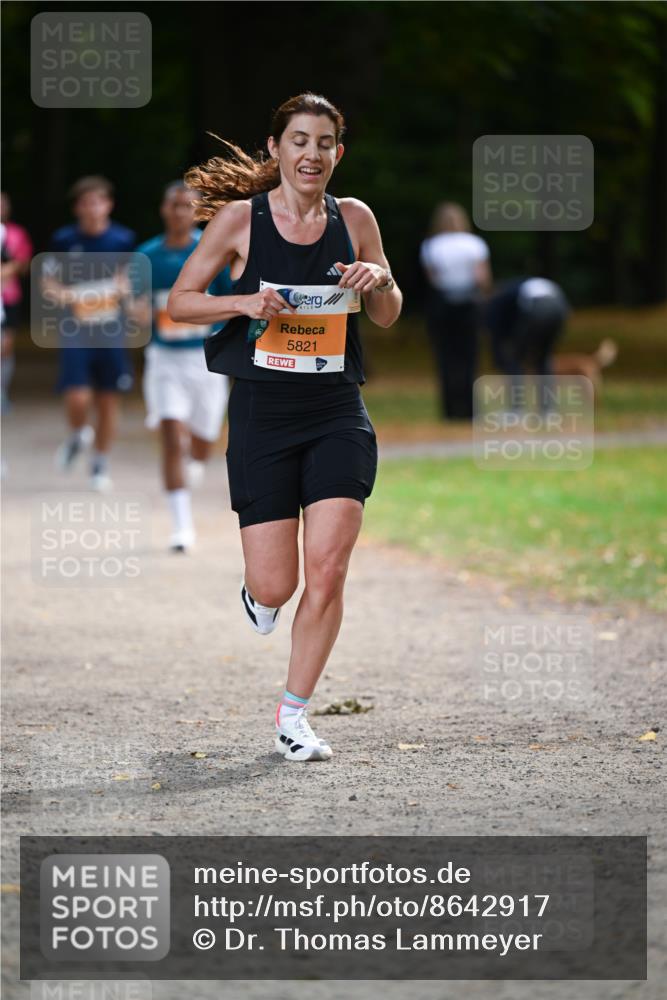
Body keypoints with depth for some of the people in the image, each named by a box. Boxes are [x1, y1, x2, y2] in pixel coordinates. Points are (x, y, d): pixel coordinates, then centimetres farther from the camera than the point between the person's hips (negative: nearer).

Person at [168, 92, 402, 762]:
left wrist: (379, 281, -7)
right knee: (275, 586, -5)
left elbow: (387, 318, 16)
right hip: (262, 411, -2)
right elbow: (180, 302, 4)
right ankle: (258, 596, 35)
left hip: (338, 412, 2)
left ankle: (293, 717, 5)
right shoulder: (240, 218, -1)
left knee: (328, 568, -10)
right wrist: (245, 303, -13)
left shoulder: (353, 219, 6)